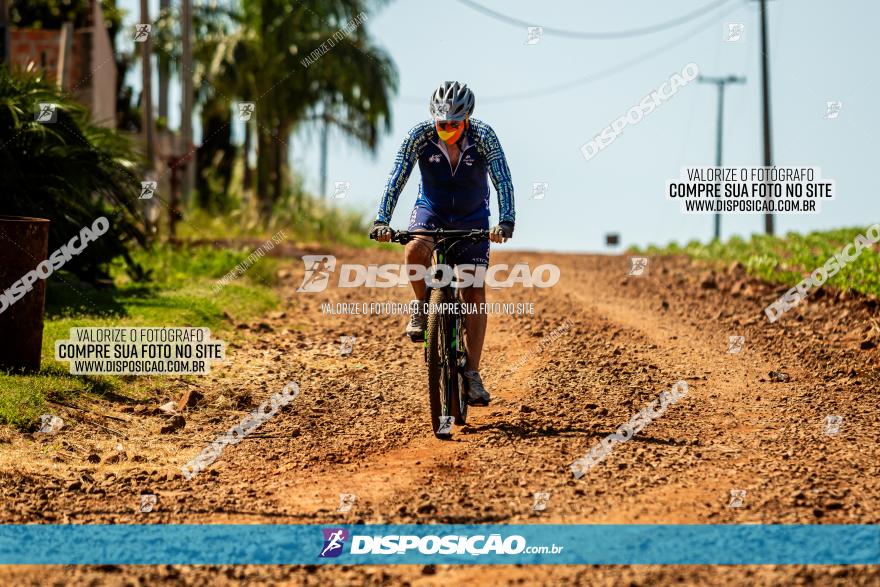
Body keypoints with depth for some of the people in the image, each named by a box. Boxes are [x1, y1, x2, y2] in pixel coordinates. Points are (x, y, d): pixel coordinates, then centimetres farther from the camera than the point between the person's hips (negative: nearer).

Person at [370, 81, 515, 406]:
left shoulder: (483, 136, -23)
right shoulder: (420, 135, -21)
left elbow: (503, 180, -28)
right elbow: (397, 177, -25)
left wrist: (505, 222, -43)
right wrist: (382, 220, -37)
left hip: (471, 218, 0)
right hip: (430, 210, 0)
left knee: (475, 295, -7)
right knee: (415, 250, -35)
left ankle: (472, 375, -3)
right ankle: (422, 306, -6)